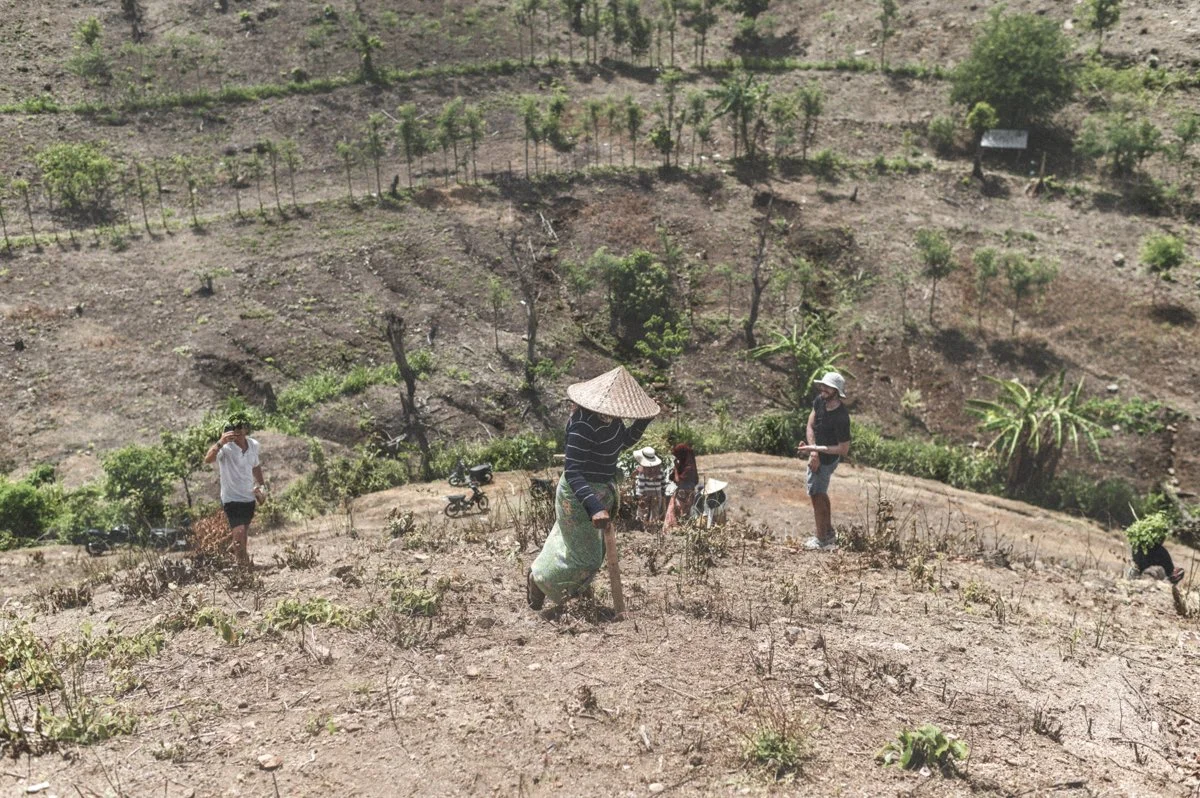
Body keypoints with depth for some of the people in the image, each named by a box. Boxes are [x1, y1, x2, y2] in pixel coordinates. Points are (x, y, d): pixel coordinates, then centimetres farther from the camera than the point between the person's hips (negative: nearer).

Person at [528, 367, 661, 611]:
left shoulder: (611, 416, -6)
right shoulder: (584, 425, -32)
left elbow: (622, 443, 13)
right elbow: (572, 472, -33)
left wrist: (644, 419, -2)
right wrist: (594, 507, -42)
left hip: (600, 490, 9)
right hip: (579, 494, -9)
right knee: (585, 557, 6)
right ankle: (538, 577, 29)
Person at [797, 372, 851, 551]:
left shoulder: (841, 417, -31)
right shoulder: (820, 401, -11)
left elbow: (844, 449, -26)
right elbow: (810, 426, -6)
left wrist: (814, 449, -27)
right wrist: (813, 451, -18)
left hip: (827, 459, -9)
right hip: (818, 455, 9)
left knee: (817, 496, 1)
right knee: (821, 493, 23)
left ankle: (822, 541, 14)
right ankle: (829, 533, 40)